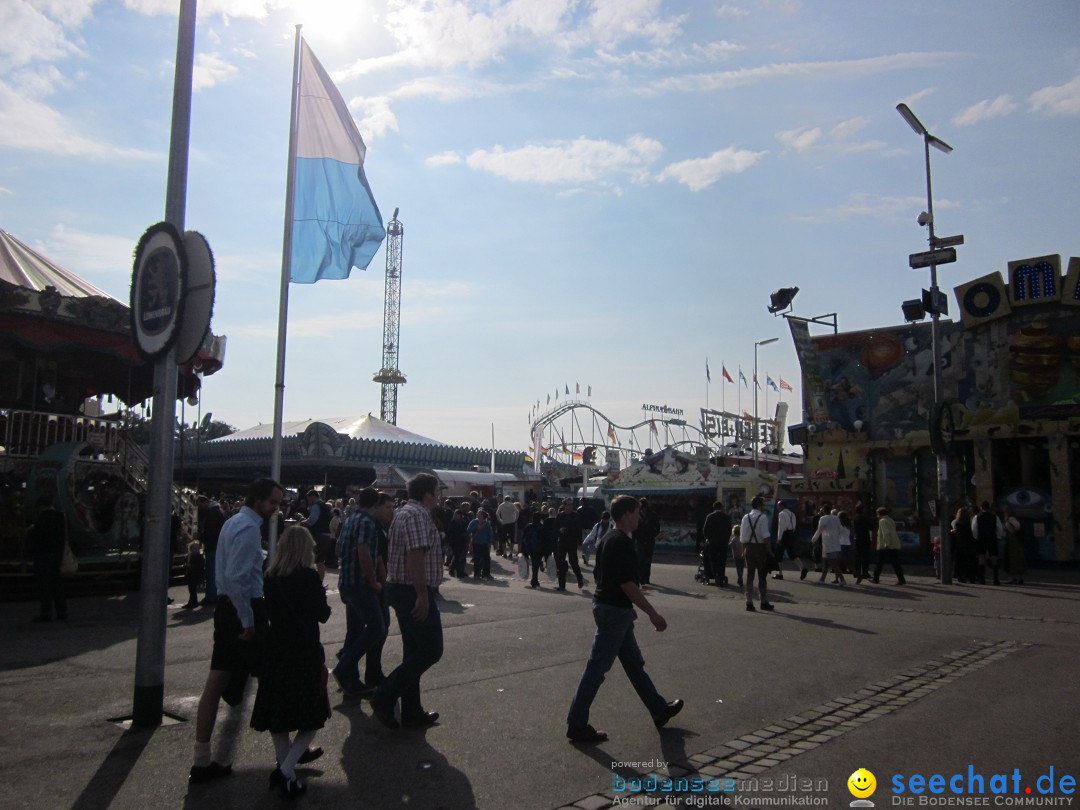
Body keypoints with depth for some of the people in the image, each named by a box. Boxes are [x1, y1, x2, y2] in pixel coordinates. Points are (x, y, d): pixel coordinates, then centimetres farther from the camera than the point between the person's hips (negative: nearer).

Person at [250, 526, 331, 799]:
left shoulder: (271, 577, 3)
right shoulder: (310, 576, -11)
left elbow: (270, 611, 13)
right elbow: (323, 615, -5)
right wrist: (320, 595, 11)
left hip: (276, 651, 5)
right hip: (305, 652, -5)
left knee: (278, 715, 16)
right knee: (311, 717, 5)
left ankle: (285, 769, 18)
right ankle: (286, 771, -9)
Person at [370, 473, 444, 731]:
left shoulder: (404, 513, 16)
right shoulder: (417, 516, -17)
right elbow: (415, 557, -26)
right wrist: (423, 595, -25)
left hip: (402, 590, 11)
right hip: (414, 592, -11)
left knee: (415, 652, 15)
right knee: (430, 650, -3)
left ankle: (412, 712, 22)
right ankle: (384, 698, -4)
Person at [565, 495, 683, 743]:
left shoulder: (607, 539, 10)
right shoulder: (623, 543, -20)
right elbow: (627, 584, -24)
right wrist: (653, 613, -18)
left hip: (607, 606, 10)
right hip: (615, 611, -10)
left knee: (634, 662, 19)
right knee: (597, 667, -3)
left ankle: (659, 709, 33)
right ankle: (577, 725, 5)